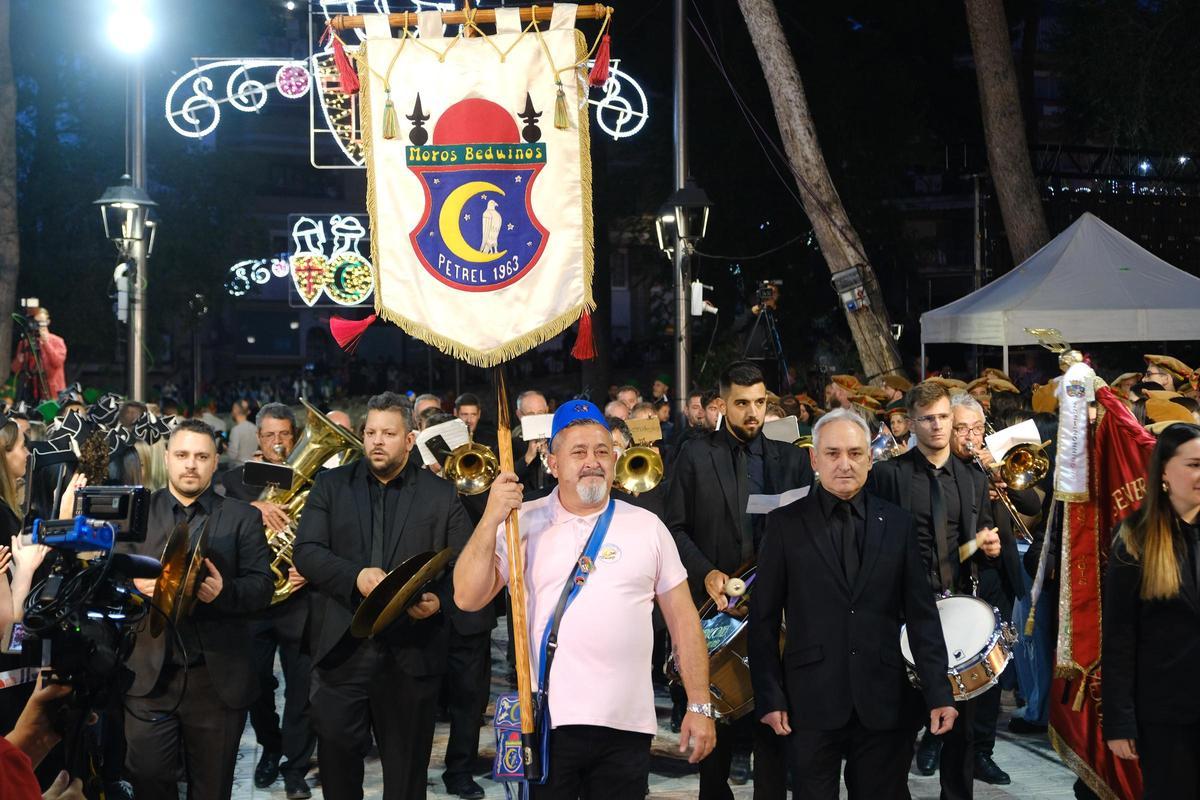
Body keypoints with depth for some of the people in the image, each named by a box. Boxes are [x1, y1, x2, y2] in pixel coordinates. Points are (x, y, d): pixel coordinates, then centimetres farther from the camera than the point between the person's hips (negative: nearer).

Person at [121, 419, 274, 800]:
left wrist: (225, 591, -23)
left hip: (219, 678, 0)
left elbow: (262, 587, -3)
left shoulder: (243, 518, 5)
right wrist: (135, 585, -18)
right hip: (150, 673, 1)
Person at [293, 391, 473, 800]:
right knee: (337, 758, 8)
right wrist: (355, 576, -19)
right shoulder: (331, 485, 7)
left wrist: (440, 601, -19)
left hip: (412, 654, -1)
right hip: (341, 649, 1)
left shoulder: (442, 494, 3)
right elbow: (306, 551, -3)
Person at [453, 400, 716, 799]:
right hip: (548, 720, -1)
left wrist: (700, 707, 3)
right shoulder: (524, 522, 3)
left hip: (628, 724, 1)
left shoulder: (647, 526, 6)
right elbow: (468, 598, -5)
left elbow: (683, 619, 7)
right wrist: (491, 519, -14)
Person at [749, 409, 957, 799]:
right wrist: (769, 696, -5)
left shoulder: (898, 523, 6)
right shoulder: (785, 523, 0)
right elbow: (764, 618, 0)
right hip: (811, 701, -1)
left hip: (883, 703, 2)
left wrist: (939, 693, 0)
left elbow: (922, 615, 6)